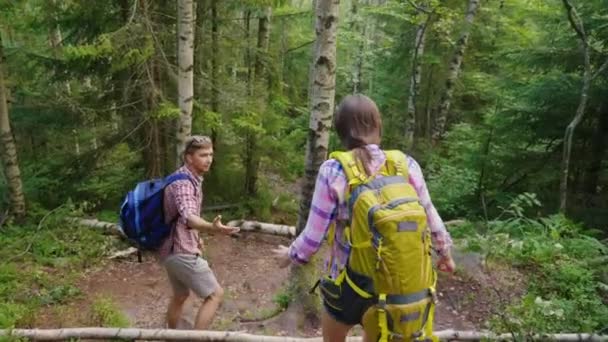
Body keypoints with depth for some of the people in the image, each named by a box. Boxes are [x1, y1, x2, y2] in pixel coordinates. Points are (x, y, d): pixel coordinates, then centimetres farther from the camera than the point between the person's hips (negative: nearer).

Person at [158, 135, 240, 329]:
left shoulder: (191, 179, 10)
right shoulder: (183, 181, -22)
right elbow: (188, 217, -41)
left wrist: (195, 238, 25)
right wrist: (213, 227, -59)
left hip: (173, 249, 10)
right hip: (181, 251, -10)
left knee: (180, 296, 24)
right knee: (215, 294, -5)